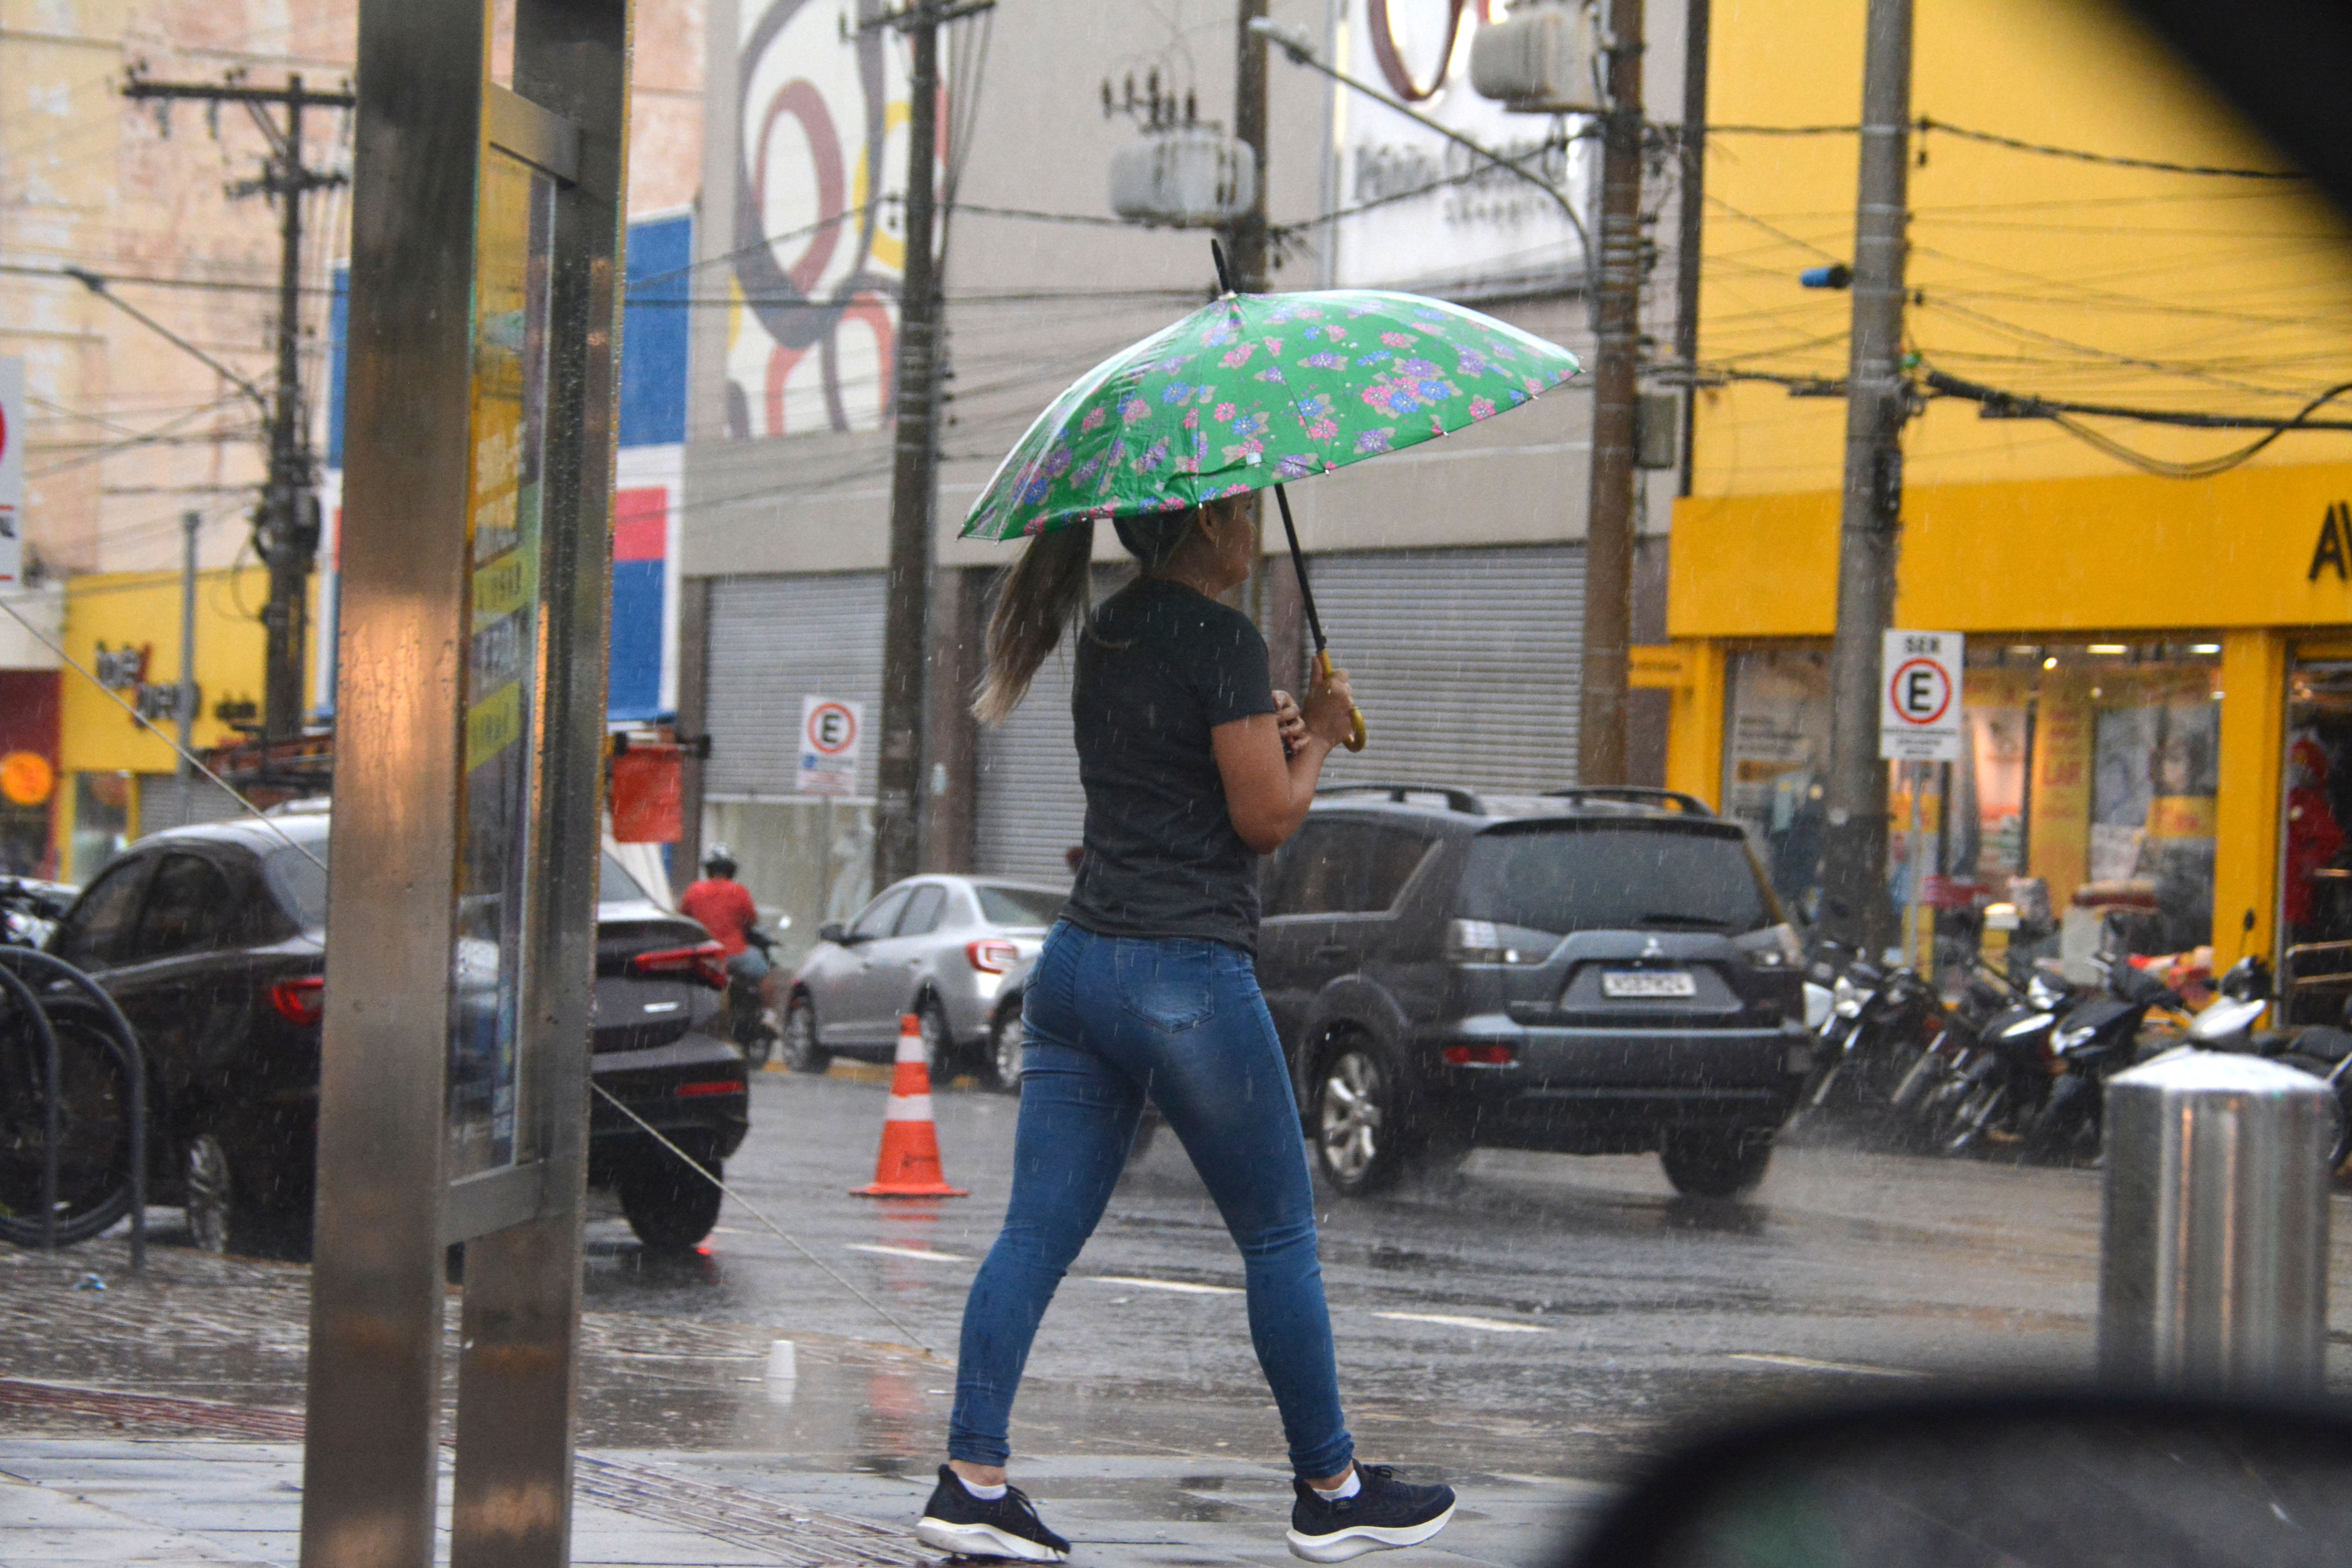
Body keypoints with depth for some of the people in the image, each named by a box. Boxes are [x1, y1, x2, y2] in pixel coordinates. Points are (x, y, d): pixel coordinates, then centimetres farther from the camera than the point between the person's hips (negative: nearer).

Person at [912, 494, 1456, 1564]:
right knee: (1281, 1241, 5)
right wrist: (1318, 733, 5)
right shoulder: (1221, 640, -12)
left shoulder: (1106, 634, 13)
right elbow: (1267, 818, -12)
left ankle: (971, 1479, -4)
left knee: (1038, 1231, 3)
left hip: (1076, 963, 8)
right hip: (1186, 973, -8)